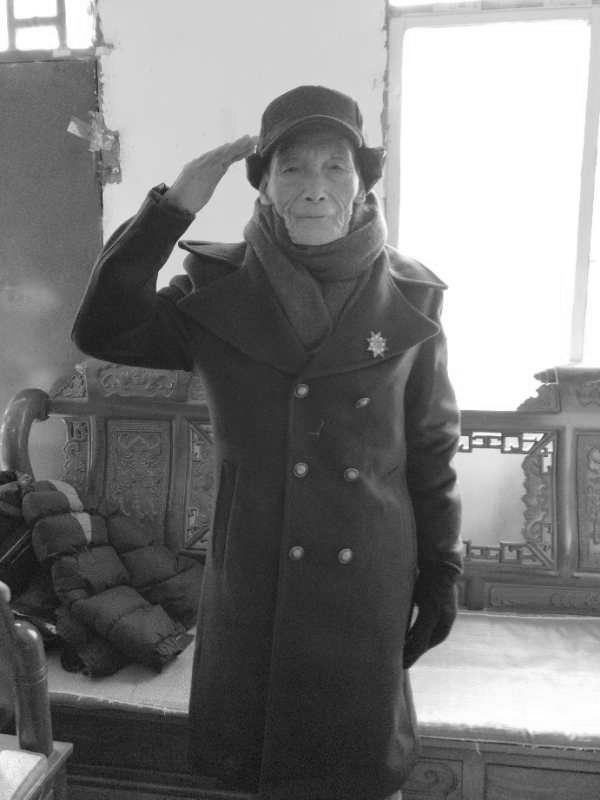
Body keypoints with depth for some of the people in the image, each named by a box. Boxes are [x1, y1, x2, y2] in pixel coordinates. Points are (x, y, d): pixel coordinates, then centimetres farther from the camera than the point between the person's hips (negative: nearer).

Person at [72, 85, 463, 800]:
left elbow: (431, 449, 0)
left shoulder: (408, 302, -6)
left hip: (367, 583, 0)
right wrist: (172, 205, -21)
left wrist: (441, 571, 3)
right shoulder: (219, 291, -5)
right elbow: (103, 331, -17)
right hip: (251, 577, 1)